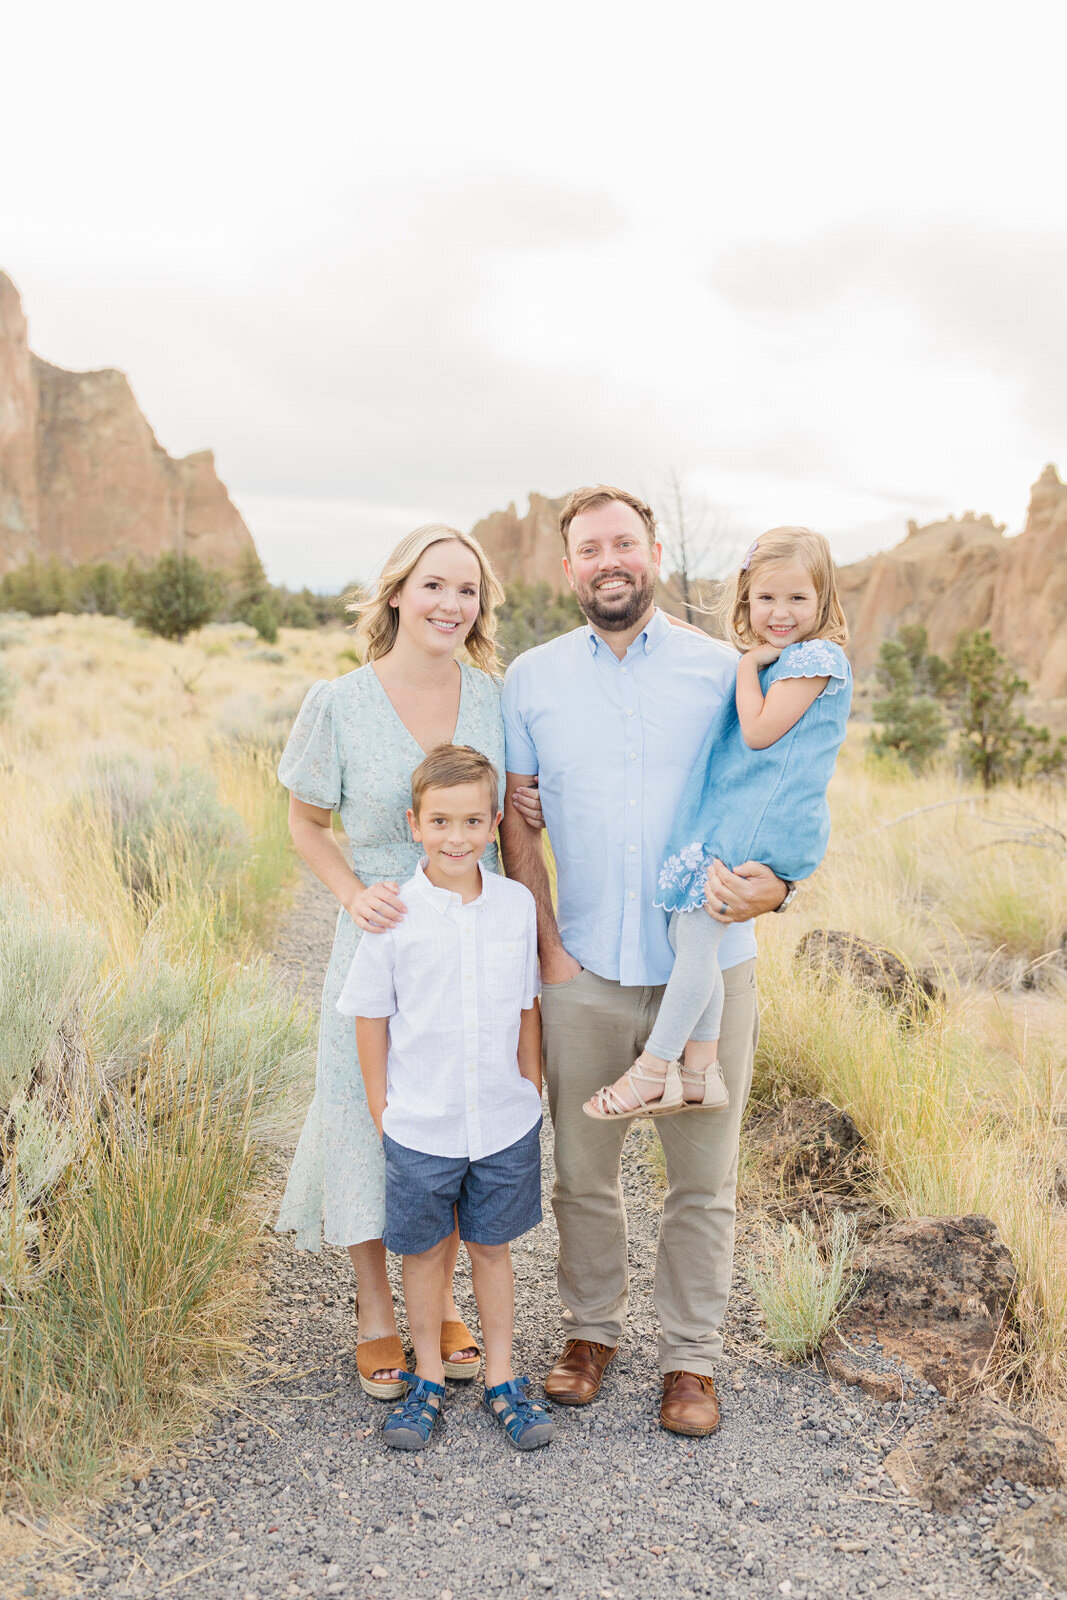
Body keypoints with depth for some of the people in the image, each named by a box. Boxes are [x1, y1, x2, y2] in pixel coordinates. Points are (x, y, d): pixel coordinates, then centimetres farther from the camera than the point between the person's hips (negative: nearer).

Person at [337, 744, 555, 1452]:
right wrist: (381, 1108, -2)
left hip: (505, 1120, 2)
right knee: (425, 1251, 14)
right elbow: (371, 1015, -3)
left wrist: (531, 1089, 7)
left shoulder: (517, 904, -5)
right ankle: (429, 1380, 34)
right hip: (420, 1123, -1)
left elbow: (527, 1007, 5)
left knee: (493, 1247, 16)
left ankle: (503, 1379, 33)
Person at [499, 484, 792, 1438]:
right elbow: (516, 825, 6)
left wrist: (772, 885, -17)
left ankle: (691, 1354, 30)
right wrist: (549, 949, -1)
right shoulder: (531, 680, 3)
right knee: (583, 1172, 14)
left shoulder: (724, 671, -1)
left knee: (703, 1179, 10)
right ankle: (593, 1328, 37)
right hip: (584, 975, 1)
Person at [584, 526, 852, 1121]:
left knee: (696, 935, -7)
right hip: (733, 819, 10)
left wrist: (748, 665, -5)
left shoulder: (818, 657, -9)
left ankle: (653, 1072, 4)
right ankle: (700, 1071, 16)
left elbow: (760, 732, -15)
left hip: (764, 824, -9)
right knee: (685, 932, 8)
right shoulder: (771, 660, 20)